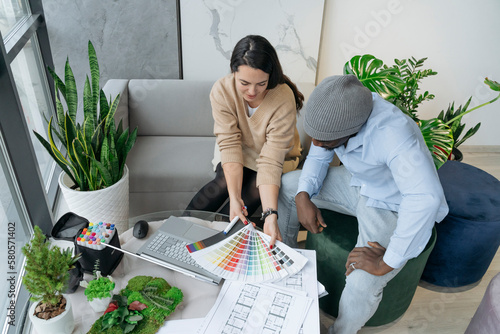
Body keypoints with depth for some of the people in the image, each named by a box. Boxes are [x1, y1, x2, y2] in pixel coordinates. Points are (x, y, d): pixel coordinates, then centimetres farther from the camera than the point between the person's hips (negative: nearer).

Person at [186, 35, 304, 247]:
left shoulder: (284, 99, -31)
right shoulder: (222, 90, -25)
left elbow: (271, 160, -33)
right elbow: (230, 144, -28)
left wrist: (270, 215, -42)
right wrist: (234, 197, -39)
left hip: (277, 155, -1)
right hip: (239, 151, 1)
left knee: (254, 191, -27)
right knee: (225, 182, -28)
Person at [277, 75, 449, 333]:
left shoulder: (393, 134, -38)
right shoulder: (335, 113, -16)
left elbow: (425, 198, -48)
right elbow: (317, 158, 0)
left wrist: (387, 262, -40)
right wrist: (303, 196, -16)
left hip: (393, 207, -6)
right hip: (357, 184, 7)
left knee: (361, 285, -25)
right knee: (287, 185, 3)